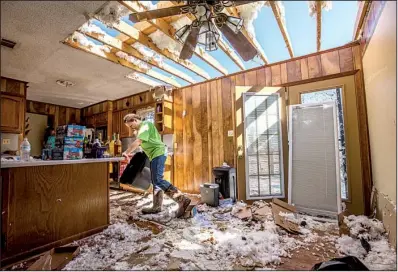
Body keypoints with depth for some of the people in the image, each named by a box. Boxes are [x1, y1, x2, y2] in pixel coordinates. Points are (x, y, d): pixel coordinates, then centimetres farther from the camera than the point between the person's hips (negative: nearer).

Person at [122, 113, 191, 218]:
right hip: (154, 155, 11)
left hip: (158, 153, -11)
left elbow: (137, 142, -19)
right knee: (155, 181, 11)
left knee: (158, 180, -17)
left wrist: (126, 153, -13)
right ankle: (157, 207, 20)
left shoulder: (145, 125, -8)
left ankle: (182, 200, -20)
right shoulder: (140, 128, 23)